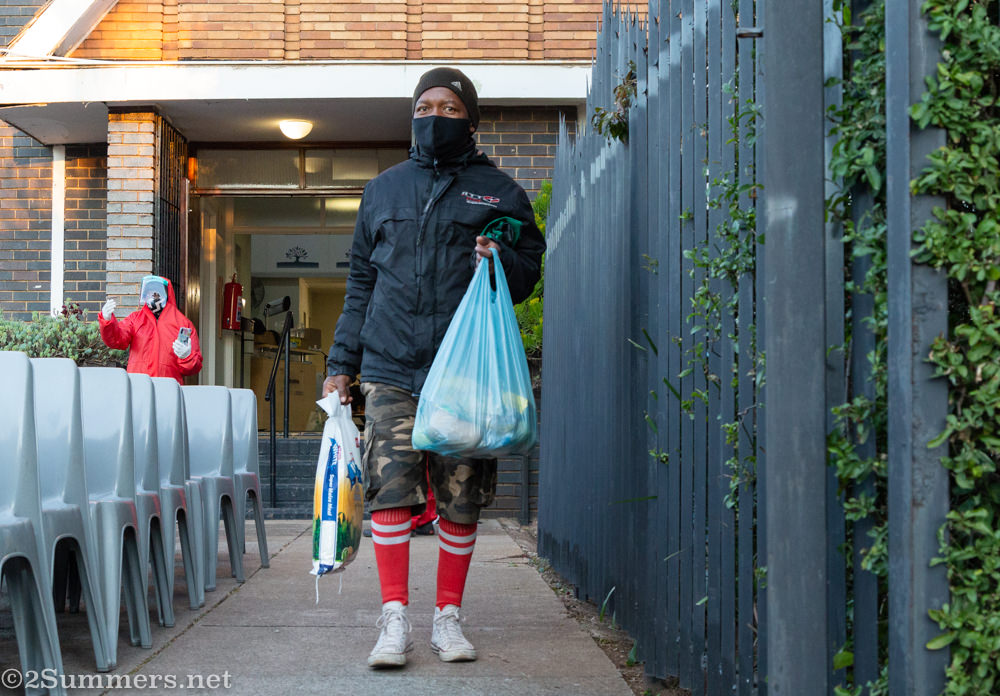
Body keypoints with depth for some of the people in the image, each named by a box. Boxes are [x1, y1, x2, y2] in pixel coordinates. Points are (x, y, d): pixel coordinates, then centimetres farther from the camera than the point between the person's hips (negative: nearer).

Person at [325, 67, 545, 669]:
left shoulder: (499, 191, 10)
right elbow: (361, 282, 19)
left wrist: (500, 259, -12)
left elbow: (531, 266, 11)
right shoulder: (383, 190, 17)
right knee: (391, 489, -9)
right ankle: (396, 620, -3)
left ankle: (448, 617, 15)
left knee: (461, 499, 2)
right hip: (392, 370, 1)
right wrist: (342, 363, 14)